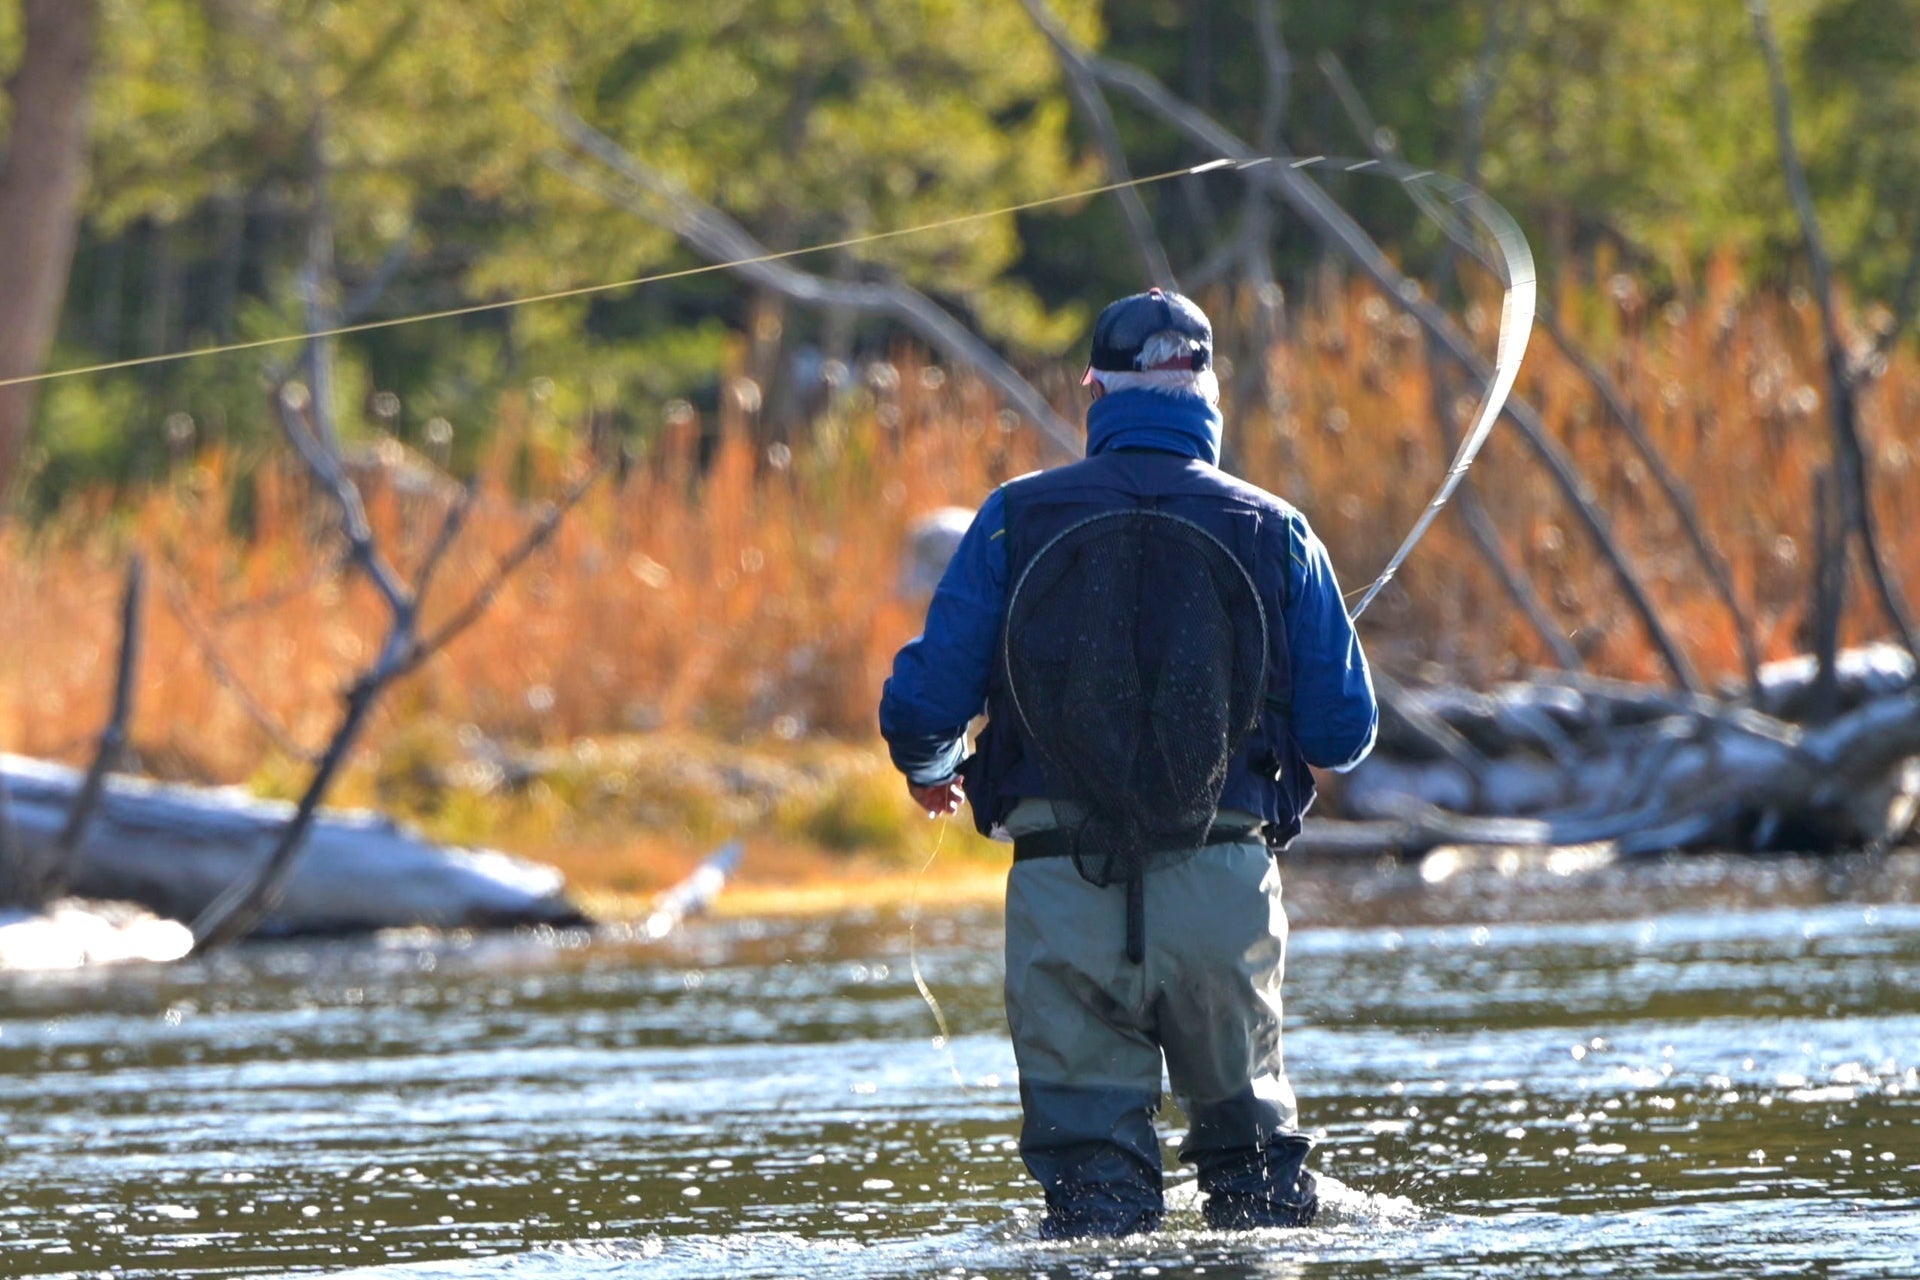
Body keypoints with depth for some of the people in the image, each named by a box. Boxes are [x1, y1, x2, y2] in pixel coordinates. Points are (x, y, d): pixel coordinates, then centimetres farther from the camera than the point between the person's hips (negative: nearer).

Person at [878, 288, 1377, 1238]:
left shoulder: (1017, 519, 0)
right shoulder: (1272, 532, 2)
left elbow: (920, 707, -1)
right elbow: (1343, 732, 5)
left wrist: (931, 770, 23)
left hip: (1062, 898, -1)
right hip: (1222, 891, 1)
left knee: (1088, 1147, 5)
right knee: (1247, 1121, 19)